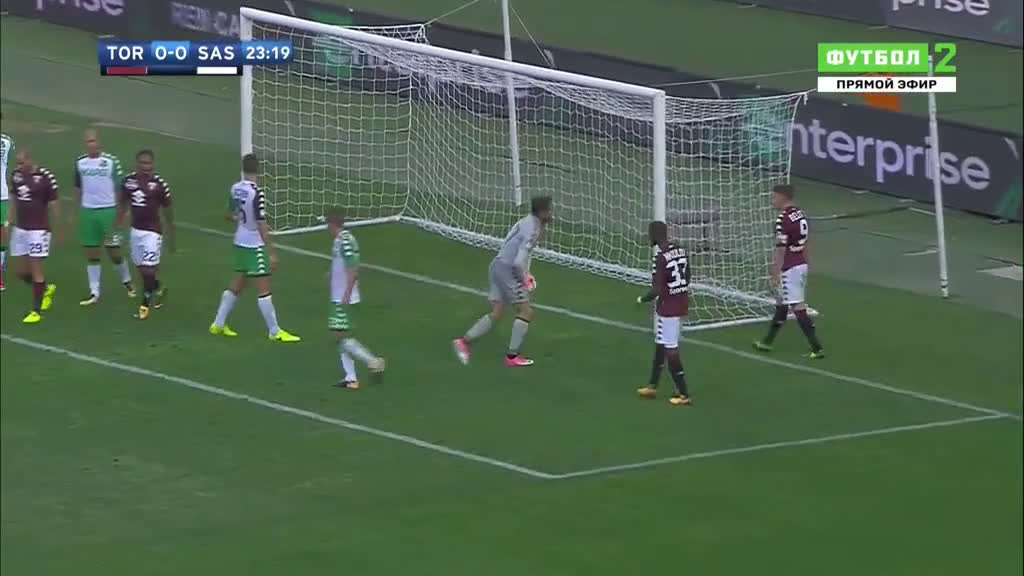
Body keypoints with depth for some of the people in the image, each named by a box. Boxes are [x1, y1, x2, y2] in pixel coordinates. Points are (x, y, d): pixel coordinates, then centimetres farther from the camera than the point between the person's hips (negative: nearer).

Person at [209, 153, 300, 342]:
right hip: (255, 245, -8)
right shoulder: (256, 193, -22)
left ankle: (218, 324, 24)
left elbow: (229, 215, 16)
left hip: (240, 242, 8)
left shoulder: (235, 189, 1)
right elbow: (261, 226, -22)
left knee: (236, 285, 18)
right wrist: (272, 252, -17)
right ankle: (274, 331, 4)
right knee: (264, 289, -1)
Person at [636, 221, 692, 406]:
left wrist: (642, 299, -6)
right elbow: (687, 279, 13)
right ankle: (652, 386, 33)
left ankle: (684, 395, 4)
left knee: (670, 350, 1)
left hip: (667, 307, -9)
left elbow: (657, 290, -24)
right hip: (682, 303, 9)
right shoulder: (681, 251, 4)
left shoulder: (660, 258, -22)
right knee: (660, 345, 22)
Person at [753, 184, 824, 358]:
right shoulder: (801, 214, 8)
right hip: (802, 265, 9)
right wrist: (807, 266, 23)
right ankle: (767, 342, 33)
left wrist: (775, 274, -13)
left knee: (798, 308, -6)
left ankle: (817, 348, -8)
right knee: (781, 303, 20)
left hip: (789, 268, -9)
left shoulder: (783, 219, -19)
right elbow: (807, 243, 15)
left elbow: (781, 249, -19)